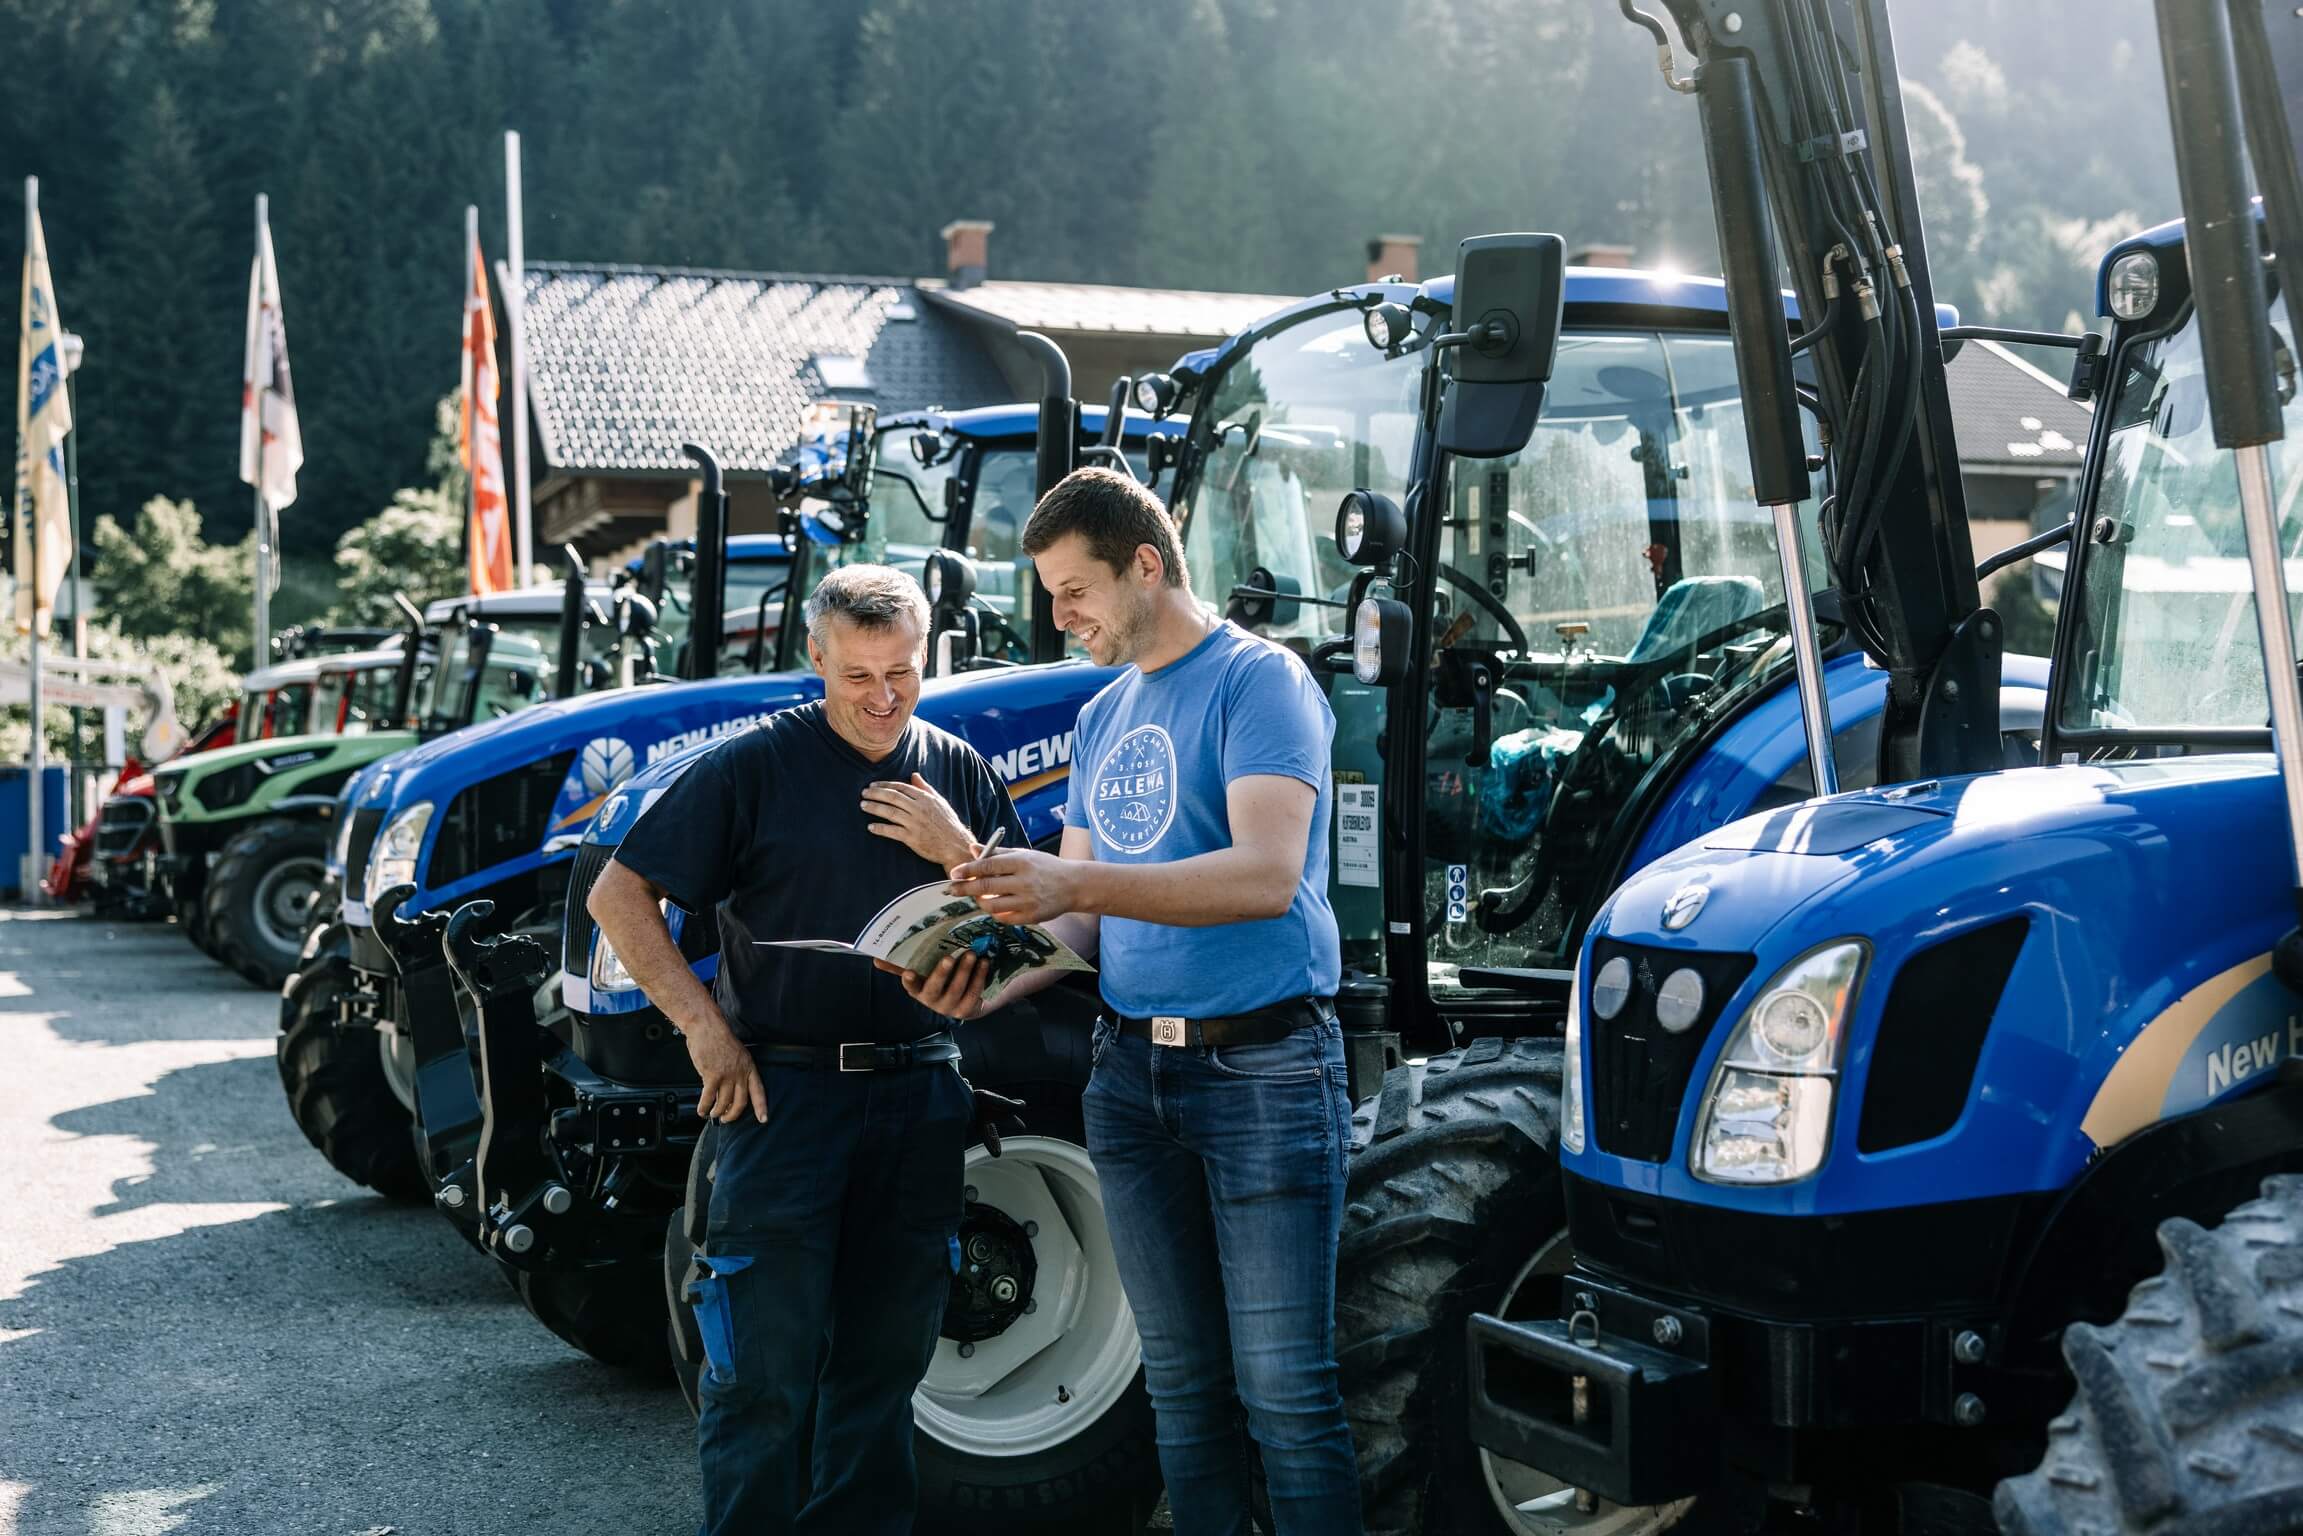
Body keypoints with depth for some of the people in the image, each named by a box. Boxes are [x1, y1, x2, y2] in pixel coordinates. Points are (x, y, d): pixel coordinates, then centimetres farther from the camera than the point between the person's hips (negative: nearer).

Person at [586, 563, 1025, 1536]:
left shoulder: (957, 772, 8)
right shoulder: (754, 767, -5)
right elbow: (619, 898, -4)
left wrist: (960, 851, -9)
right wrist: (705, 1027, -9)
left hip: (919, 1093, 4)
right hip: (780, 1090, -4)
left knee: (885, 1361, 12)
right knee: (765, 1366, -1)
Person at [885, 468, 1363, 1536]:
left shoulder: (1258, 681, -8)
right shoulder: (1103, 717, 16)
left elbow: (1266, 875, -22)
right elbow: (1083, 912, 16)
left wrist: (1077, 883, -28)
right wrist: (996, 981, -4)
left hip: (1264, 1066, -7)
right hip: (1131, 1072, 7)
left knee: (1285, 1389, -6)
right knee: (1181, 1382, 12)